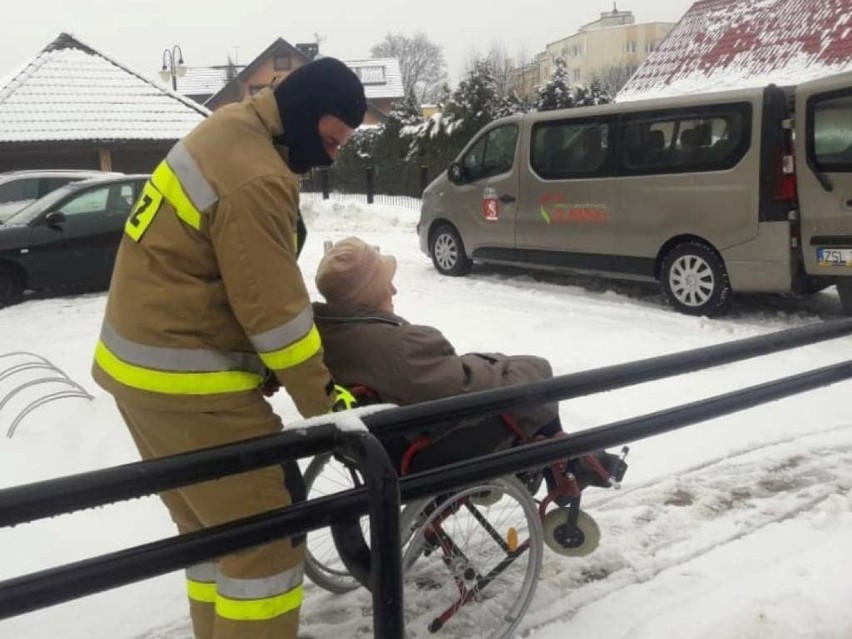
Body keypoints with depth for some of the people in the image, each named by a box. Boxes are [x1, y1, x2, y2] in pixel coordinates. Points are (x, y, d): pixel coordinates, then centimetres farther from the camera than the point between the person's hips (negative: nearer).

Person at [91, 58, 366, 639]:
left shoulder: (230, 133, 10)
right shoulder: (255, 181, -23)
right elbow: (273, 309, -20)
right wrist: (324, 400, -7)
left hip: (140, 365, 10)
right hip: (187, 380, -10)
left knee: (212, 527, 21)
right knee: (266, 534, 0)